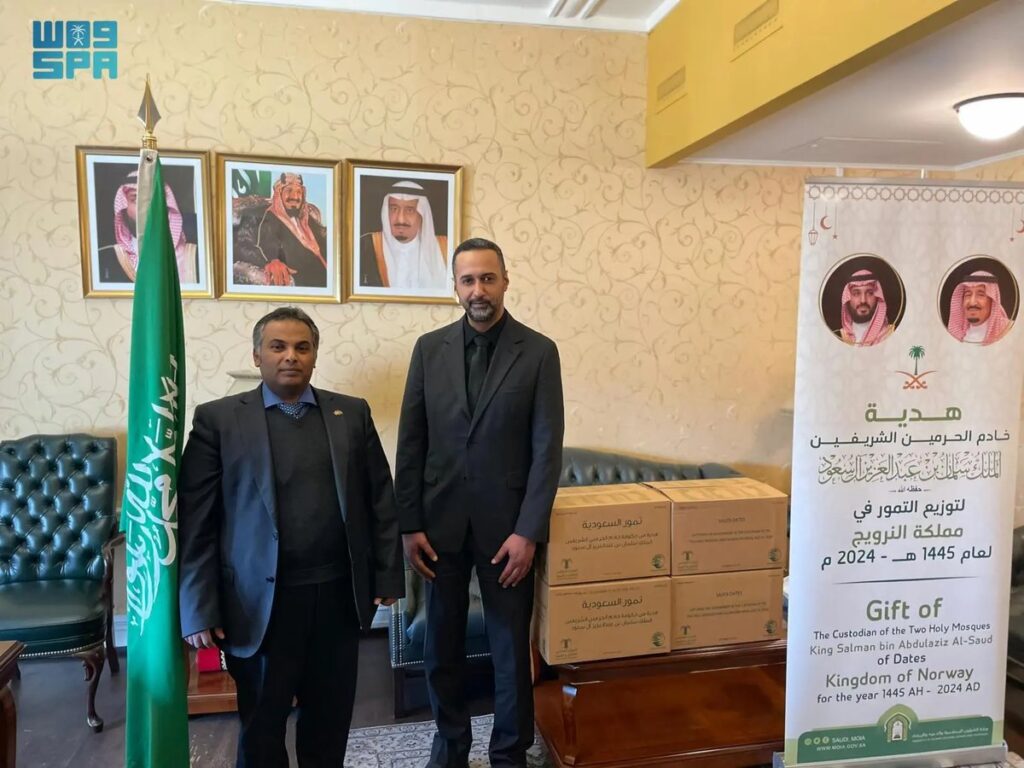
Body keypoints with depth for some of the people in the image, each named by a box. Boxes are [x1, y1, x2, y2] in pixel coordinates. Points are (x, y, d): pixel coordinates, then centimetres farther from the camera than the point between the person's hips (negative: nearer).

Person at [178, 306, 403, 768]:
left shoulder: (352, 413, 5)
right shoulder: (218, 418, -3)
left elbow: (381, 501, 6)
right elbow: (194, 523, -5)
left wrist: (387, 576, 3)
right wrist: (199, 610, -8)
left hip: (340, 595, 2)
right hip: (261, 602, -2)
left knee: (331, 718, 16)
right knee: (261, 725, 15)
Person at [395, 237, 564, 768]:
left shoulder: (539, 352, -5)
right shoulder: (430, 348, 2)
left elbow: (547, 449, -7)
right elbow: (411, 443, 2)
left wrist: (528, 531, -12)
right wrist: (410, 524, -2)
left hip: (506, 524, -2)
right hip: (440, 521, 2)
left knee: (511, 647, 10)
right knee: (441, 644, 14)